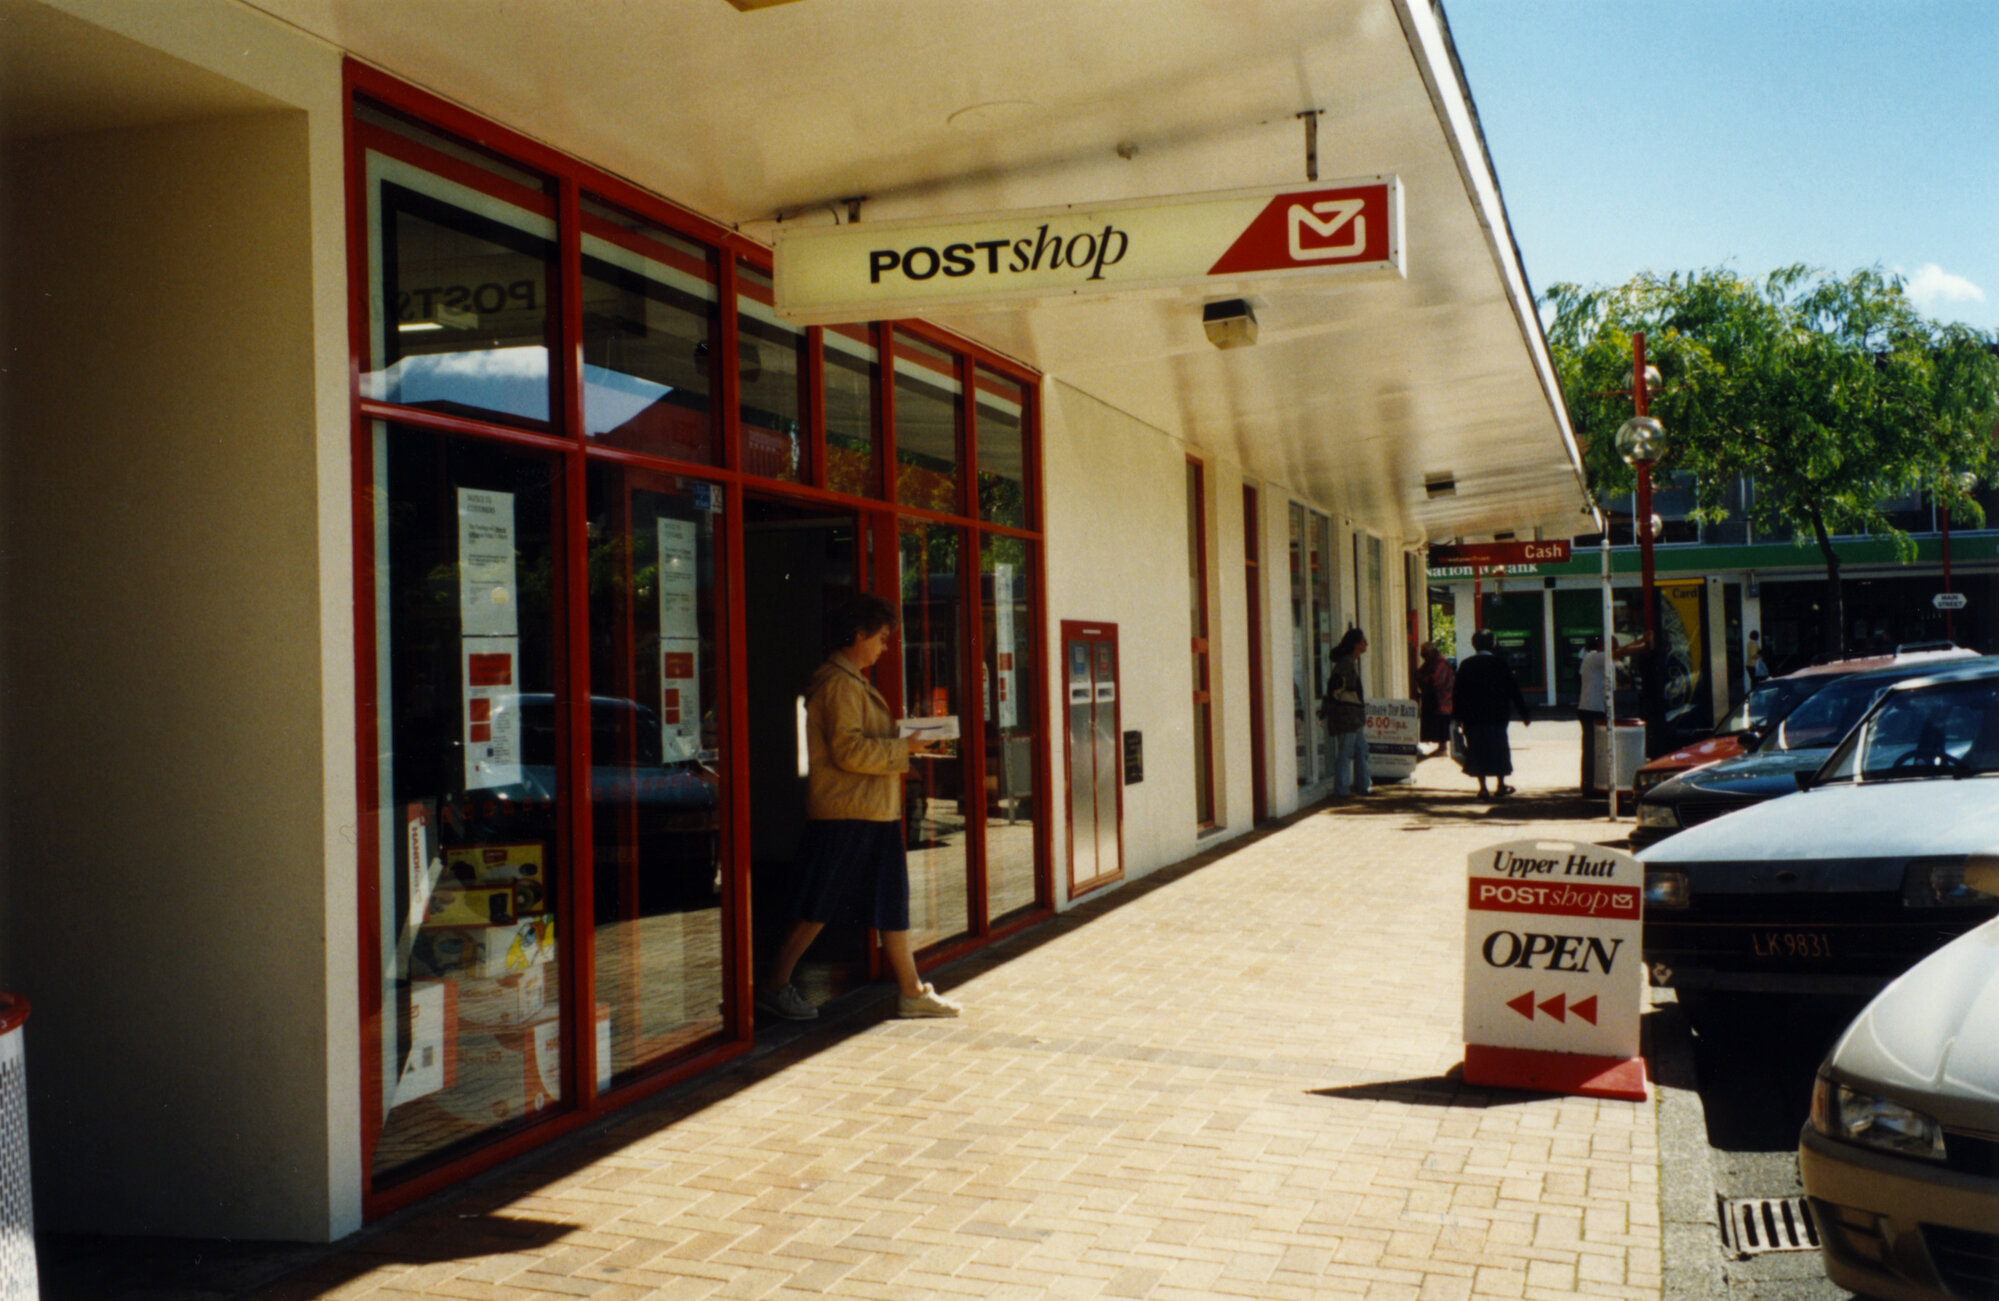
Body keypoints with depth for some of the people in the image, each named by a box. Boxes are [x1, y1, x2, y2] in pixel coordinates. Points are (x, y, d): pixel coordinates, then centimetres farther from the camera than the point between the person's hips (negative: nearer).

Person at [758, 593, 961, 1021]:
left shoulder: (852, 682, 19)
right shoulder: (838, 683, -15)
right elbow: (848, 750, -21)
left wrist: (905, 743, 12)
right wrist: (906, 747, -15)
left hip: (873, 812, 11)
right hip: (846, 813, -11)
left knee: (893, 901, 11)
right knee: (820, 906, -5)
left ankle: (911, 991, 16)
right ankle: (774, 985, 5)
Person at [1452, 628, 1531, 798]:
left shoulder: (1465, 665, -2)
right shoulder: (1500, 664, -4)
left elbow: (1458, 693, 0)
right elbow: (1513, 690, -1)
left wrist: (1457, 716, 7)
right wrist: (1524, 713, 5)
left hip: (1473, 716, 1)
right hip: (1496, 715, -1)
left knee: (1477, 749, 5)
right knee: (1498, 748, 9)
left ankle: (1482, 787, 3)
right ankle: (1501, 785, 12)